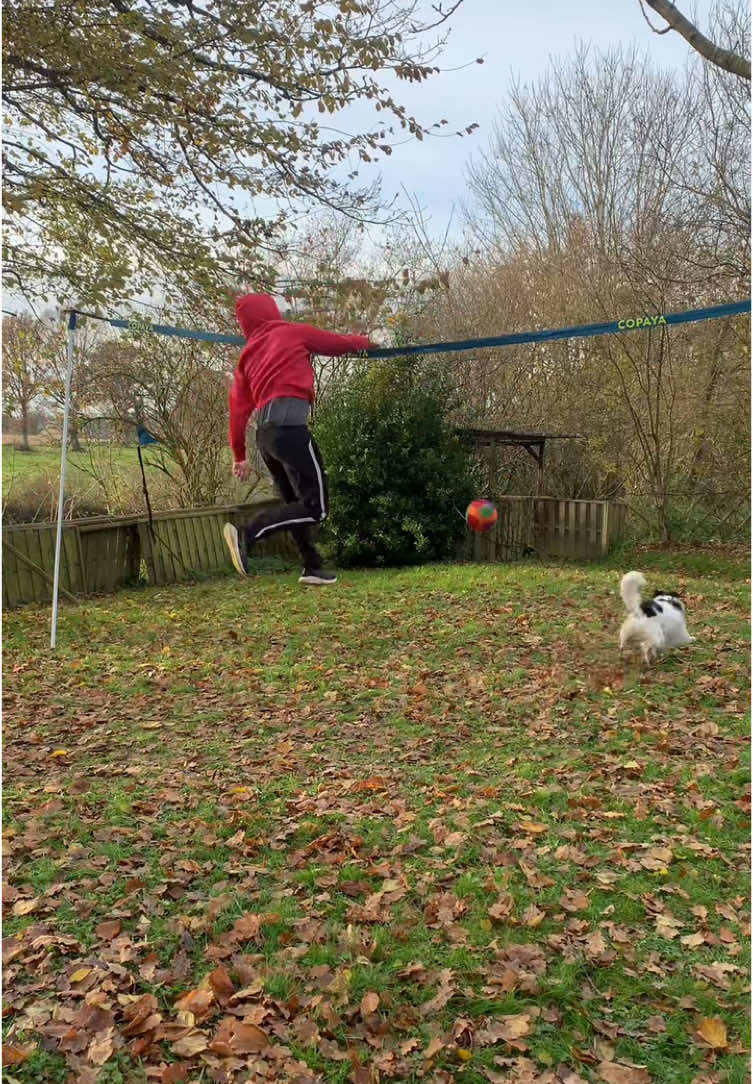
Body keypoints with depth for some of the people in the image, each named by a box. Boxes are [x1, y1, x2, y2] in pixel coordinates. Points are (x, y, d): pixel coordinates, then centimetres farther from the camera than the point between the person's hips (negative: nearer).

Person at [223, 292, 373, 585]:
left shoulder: (247, 355, 22)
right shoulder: (295, 332, 10)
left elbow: (238, 409, 16)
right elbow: (340, 344, 21)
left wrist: (239, 456, 20)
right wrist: (365, 342, 42)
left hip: (265, 432, 7)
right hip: (289, 425, -7)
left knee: (297, 504, 18)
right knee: (316, 507, -9)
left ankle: (313, 567, 16)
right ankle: (247, 535, -19)